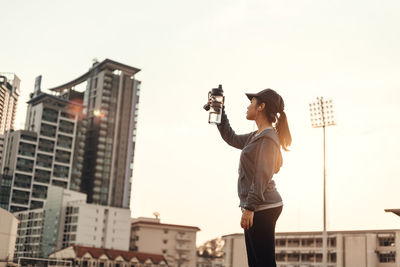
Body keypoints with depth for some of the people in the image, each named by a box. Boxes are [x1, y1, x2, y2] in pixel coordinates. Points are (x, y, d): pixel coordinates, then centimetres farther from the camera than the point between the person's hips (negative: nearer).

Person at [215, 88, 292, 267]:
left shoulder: (268, 137, -12)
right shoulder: (256, 136, 17)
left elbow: (262, 176, -19)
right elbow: (231, 138, 32)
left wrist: (249, 208, -21)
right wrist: (219, 111, 29)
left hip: (263, 209, -10)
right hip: (258, 208, 10)